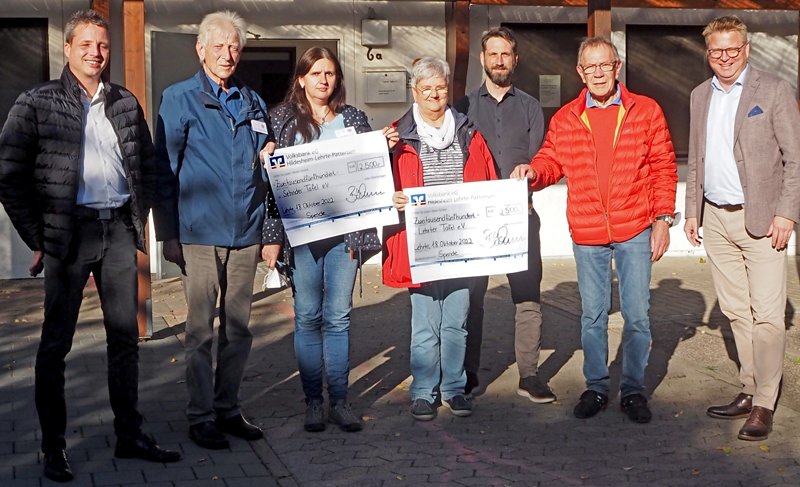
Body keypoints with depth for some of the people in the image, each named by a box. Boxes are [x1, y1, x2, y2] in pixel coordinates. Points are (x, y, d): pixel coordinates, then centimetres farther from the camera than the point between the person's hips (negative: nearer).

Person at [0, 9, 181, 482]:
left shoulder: (126, 103, 11)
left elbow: (147, 165, 19)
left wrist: (139, 219, 10)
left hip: (119, 230, 4)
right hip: (69, 231, -4)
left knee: (126, 337, 9)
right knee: (56, 343, 2)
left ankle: (130, 435, 21)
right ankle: (53, 447, 11)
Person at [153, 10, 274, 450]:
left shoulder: (252, 102, 15)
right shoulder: (179, 100, 1)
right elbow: (164, 171, -1)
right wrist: (168, 234, -5)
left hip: (245, 232, 5)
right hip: (199, 233, -4)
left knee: (238, 328, 10)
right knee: (201, 329, 0)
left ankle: (228, 408, 22)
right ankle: (200, 416, 10)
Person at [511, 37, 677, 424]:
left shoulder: (646, 111, 1)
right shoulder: (565, 119, 5)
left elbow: (664, 168, 3)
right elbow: (552, 162, 9)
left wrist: (662, 219, -2)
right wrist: (533, 171, -15)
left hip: (635, 231, -1)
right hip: (587, 234, 1)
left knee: (637, 314, 4)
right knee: (592, 315, 10)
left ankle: (633, 390, 18)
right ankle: (596, 388, 23)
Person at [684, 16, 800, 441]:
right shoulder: (700, 96, 13)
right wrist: (693, 211, 13)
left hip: (760, 218, -5)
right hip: (716, 219, 5)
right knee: (736, 312, 10)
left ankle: (764, 404, 0)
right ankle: (749, 390, 19)